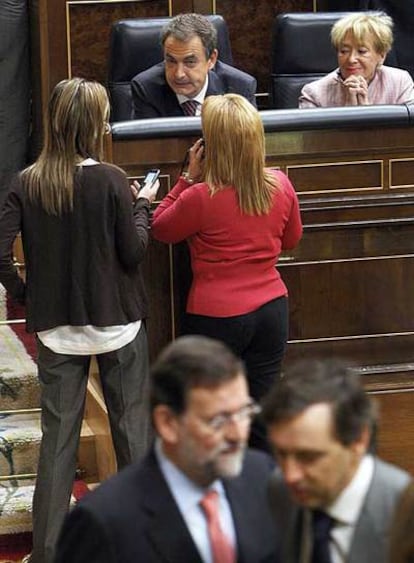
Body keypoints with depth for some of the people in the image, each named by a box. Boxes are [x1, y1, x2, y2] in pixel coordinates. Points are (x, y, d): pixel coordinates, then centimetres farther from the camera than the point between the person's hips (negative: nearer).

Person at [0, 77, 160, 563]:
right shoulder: (109, 180, -14)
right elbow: (133, 253, -9)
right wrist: (142, 205, 5)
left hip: (55, 328, 3)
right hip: (116, 323, -3)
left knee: (57, 436, 8)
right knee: (132, 429, 11)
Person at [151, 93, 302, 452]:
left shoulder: (201, 197, -20)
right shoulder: (280, 186, -6)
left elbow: (161, 229, -1)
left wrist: (189, 178, -2)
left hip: (216, 317, -4)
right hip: (272, 311, 4)